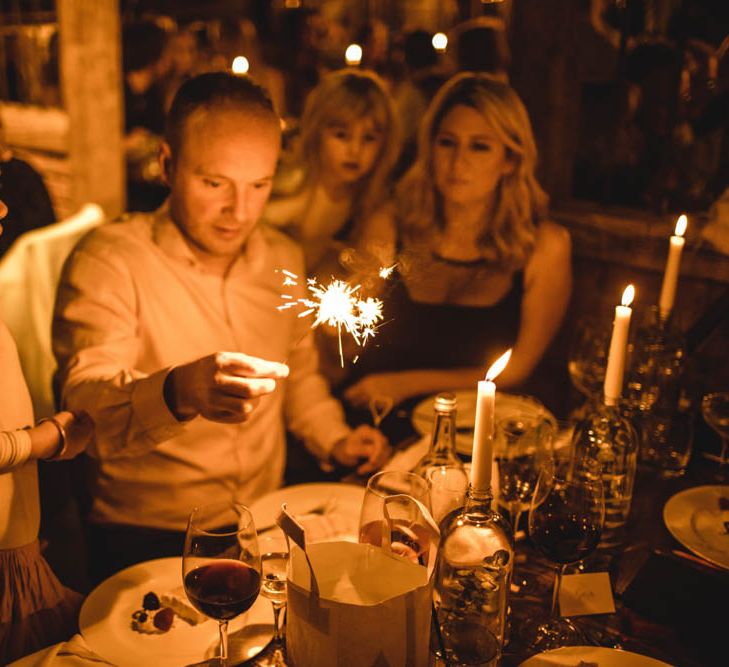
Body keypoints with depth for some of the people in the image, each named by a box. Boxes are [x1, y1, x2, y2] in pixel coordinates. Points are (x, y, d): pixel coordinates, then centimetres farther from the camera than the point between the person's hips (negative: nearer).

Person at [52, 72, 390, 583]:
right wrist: (177, 393, -41)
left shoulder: (284, 258, 9)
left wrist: (333, 439, 9)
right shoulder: (107, 261, -9)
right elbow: (83, 407, -22)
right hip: (147, 540, -4)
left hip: (267, 522, 5)